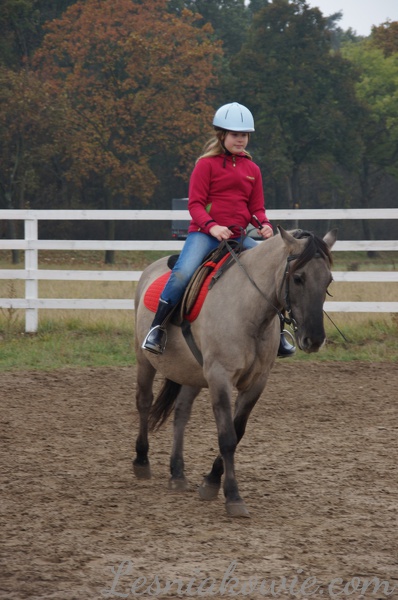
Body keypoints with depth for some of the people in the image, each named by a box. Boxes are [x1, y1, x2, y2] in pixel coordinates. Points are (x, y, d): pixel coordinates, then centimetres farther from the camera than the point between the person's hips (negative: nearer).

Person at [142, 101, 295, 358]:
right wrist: (211, 226, -23)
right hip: (204, 233, -5)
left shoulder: (252, 169, 13)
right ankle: (157, 329, -19)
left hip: (238, 237, 5)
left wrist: (264, 225, -7)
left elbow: (256, 208, 15)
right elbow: (195, 203, -6)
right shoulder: (207, 164, -2)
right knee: (183, 273, -30)